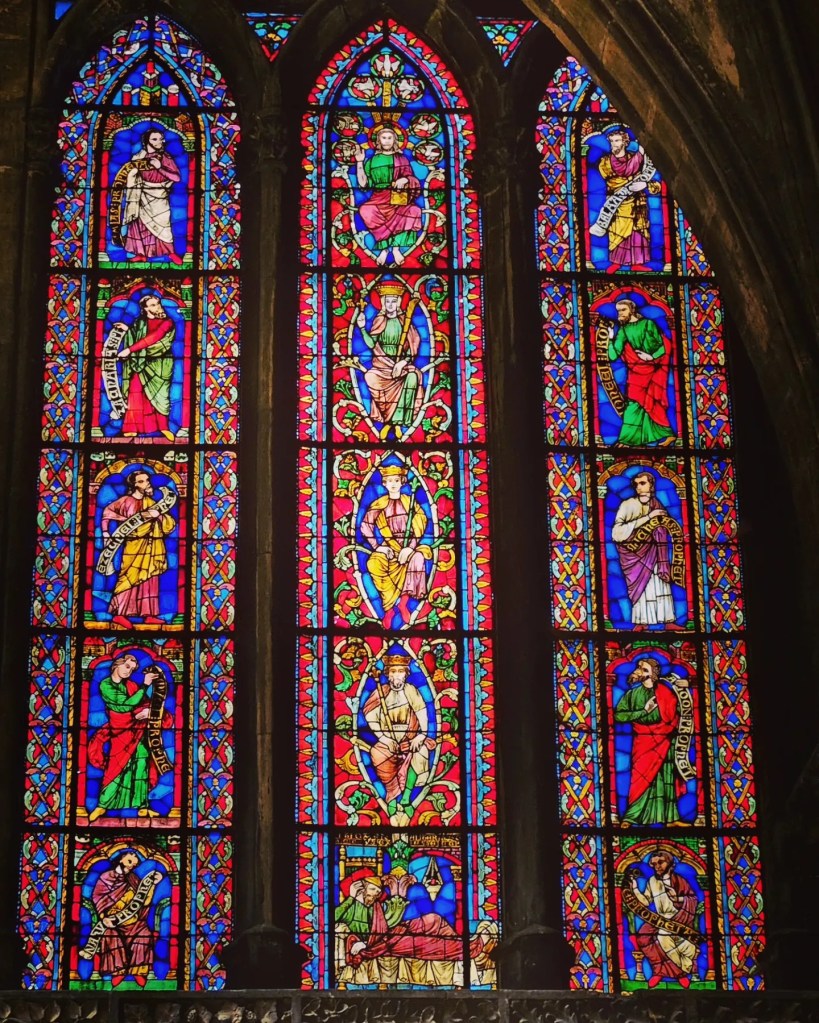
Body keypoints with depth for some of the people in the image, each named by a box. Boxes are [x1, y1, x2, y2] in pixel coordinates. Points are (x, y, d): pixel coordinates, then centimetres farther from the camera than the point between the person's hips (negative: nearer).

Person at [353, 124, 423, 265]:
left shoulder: (401, 159, 13)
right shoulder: (373, 160, 13)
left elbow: (411, 180, 6)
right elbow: (363, 183, 5)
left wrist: (405, 180, -17)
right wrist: (360, 162, 1)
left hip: (399, 199, 0)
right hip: (379, 199, 0)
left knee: (413, 211, -36)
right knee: (366, 211, -35)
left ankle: (396, 247, -27)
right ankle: (385, 248, -27)